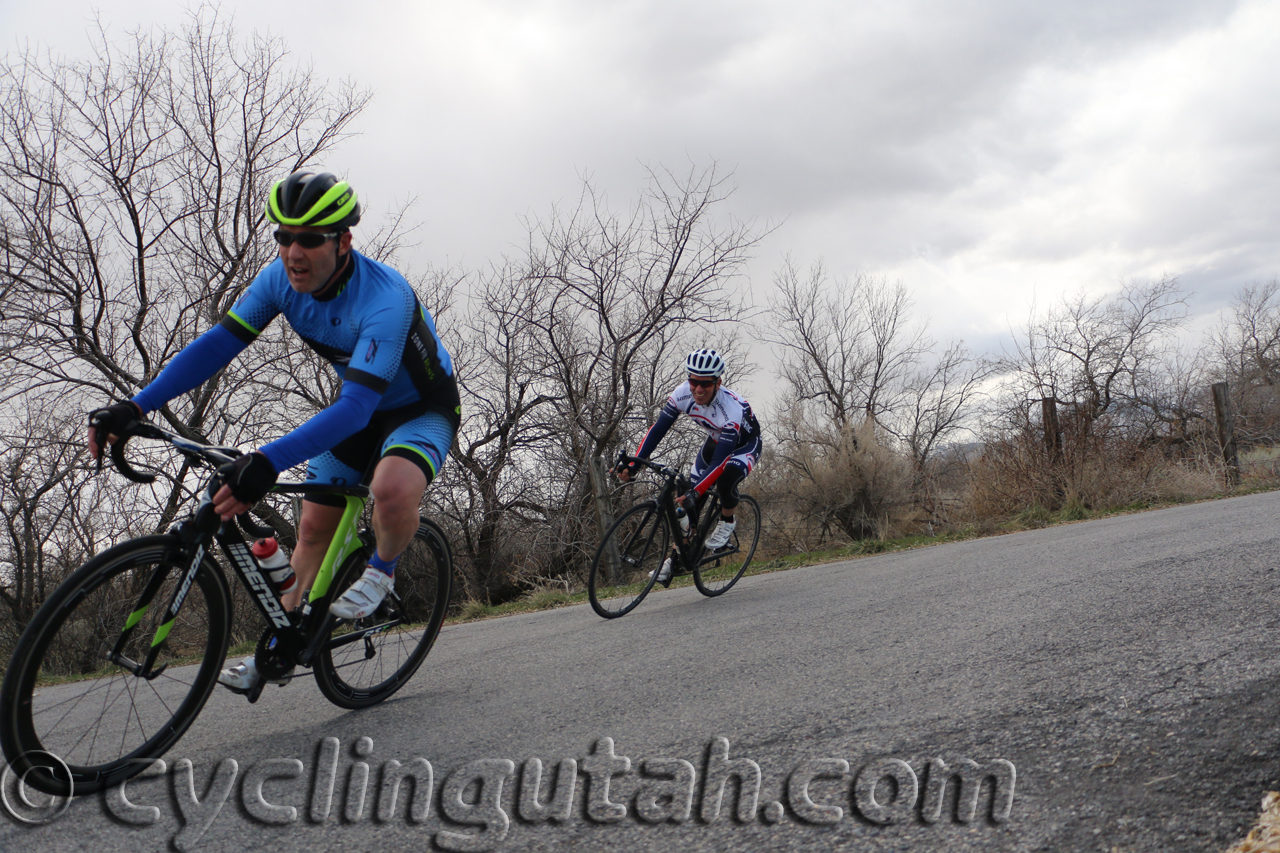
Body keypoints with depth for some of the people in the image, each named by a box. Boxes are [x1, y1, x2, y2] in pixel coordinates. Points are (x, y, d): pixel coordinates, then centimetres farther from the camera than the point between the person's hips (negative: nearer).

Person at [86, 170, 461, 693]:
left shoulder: (384, 300, -37)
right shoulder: (281, 279, -15)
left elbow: (357, 405, -45)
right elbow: (218, 343, -16)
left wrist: (270, 462, -56)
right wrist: (135, 407, -27)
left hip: (422, 408, -6)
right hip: (357, 406, 7)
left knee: (393, 488, -37)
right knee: (314, 525, 7)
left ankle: (381, 570, -3)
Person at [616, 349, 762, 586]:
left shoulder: (732, 409, -39)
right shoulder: (683, 394, -25)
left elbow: (720, 461, -43)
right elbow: (657, 429, -22)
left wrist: (695, 493, -51)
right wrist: (632, 464, -32)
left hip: (746, 444, -5)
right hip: (715, 440, 5)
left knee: (725, 479, -35)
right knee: (688, 501, -6)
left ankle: (726, 522, -5)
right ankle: (676, 558, 5)